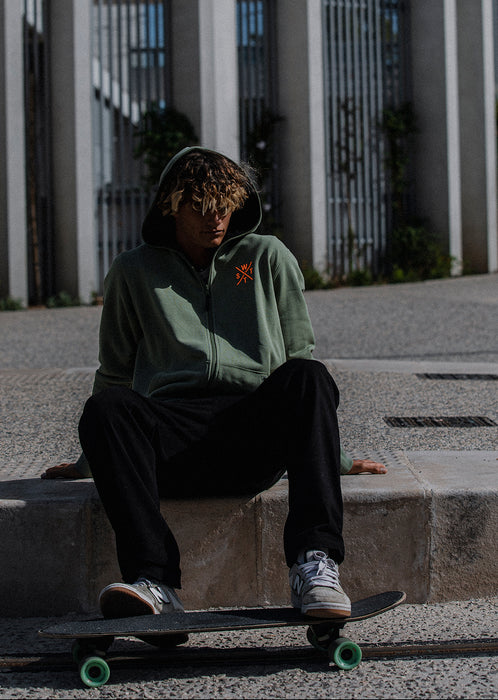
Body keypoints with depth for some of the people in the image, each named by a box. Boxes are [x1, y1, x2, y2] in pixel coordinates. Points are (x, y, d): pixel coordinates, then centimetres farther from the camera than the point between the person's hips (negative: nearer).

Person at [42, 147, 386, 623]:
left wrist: (334, 457, 22)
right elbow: (115, 373, 29)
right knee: (106, 406, -32)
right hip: (172, 432, 0)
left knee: (306, 377, -32)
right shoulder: (135, 272, 19)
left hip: (257, 435, 0)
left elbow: (299, 357, 22)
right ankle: (153, 581, -45)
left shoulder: (268, 258, 18)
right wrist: (88, 462, 31)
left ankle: (314, 564, -43)